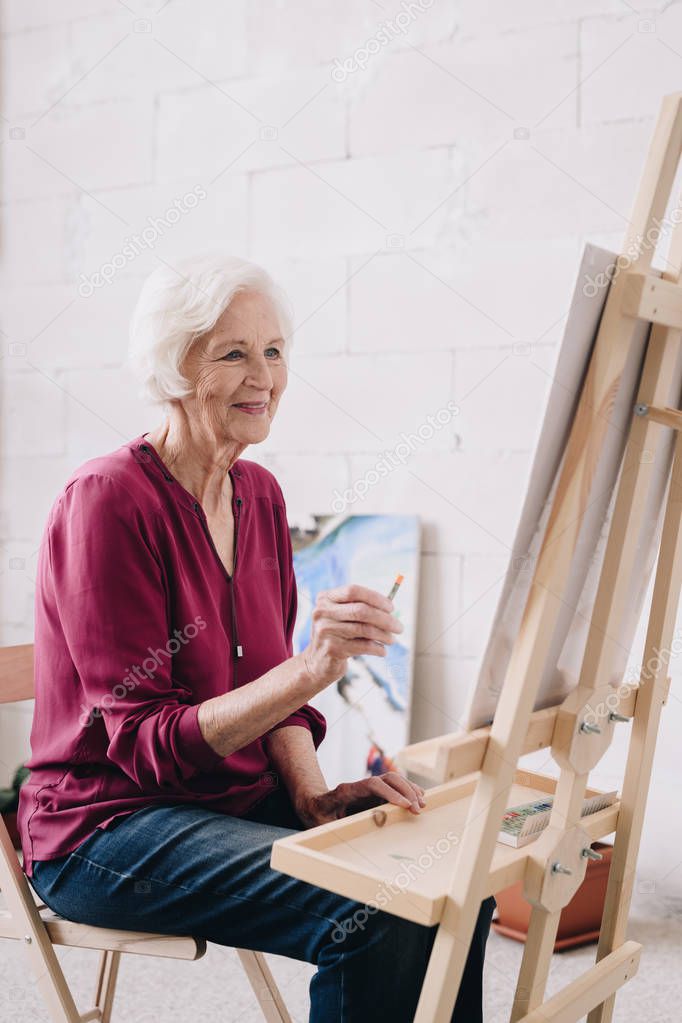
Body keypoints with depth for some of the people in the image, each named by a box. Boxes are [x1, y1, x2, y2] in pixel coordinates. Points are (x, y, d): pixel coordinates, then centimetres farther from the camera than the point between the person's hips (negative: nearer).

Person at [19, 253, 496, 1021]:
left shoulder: (260, 495, 7)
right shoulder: (107, 501, -17)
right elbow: (146, 741, -20)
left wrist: (313, 796, -7)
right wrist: (311, 668, -33)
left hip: (241, 801, 7)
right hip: (105, 828, -7)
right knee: (372, 916, -26)